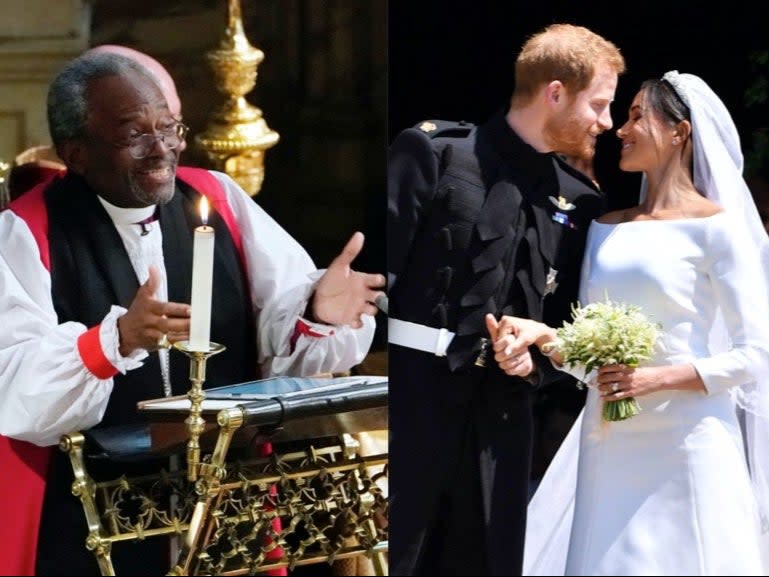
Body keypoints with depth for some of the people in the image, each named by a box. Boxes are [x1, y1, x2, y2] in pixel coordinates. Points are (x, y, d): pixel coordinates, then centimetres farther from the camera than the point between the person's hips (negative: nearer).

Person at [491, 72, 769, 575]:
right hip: (609, 446, 5)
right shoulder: (606, 230, 14)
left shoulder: (715, 227, -4)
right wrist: (544, 335, -5)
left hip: (685, 442, -5)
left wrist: (657, 379, -17)